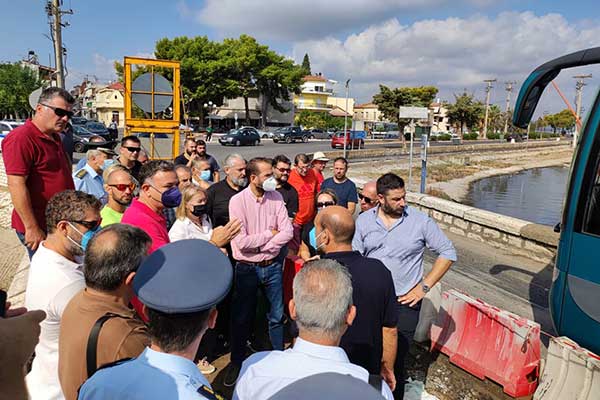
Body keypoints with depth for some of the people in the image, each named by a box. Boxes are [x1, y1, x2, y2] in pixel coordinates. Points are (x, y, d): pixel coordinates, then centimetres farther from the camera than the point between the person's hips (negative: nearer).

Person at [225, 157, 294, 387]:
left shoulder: (275, 197, -4)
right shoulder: (238, 201, -15)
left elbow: (288, 231, -10)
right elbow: (241, 242, -22)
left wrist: (262, 247, -17)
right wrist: (270, 233, -12)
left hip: (272, 266, 3)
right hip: (247, 269, -3)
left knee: (277, 315, 15)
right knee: (242, 318, 13)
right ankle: (237, 363, 34)